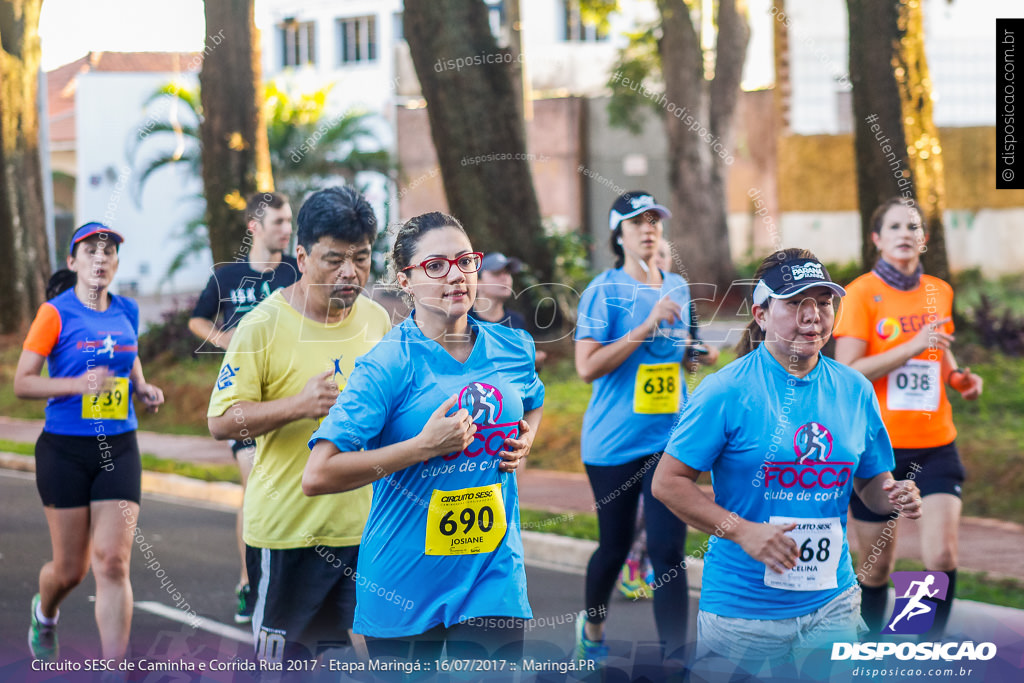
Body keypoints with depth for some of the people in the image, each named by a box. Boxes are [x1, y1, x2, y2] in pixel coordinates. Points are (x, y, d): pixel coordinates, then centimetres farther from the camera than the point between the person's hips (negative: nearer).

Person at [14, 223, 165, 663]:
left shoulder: (127, 312, 8)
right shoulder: (56, 313, -6)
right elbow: (22, 383, -9)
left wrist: (144, 390, 5)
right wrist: (79, 384, -22)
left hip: (119, 448, 3)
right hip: (65, 449, -3)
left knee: (113, 563, -9)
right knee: (71, 568, 5)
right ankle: (44, 615, 41)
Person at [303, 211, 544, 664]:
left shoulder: (513, 348, 2)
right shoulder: (388, 365, -14)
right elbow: (316, 476, -21)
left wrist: (525, 443, 5)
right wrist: (424, 446, -23)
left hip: (492, 575, 3)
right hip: (404, 588, -3)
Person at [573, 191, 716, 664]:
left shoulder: (677, 288, 10)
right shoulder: (605, 290, -7)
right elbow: (587, 367, -18)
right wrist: (647, 326, -21)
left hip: (668, 438, 3)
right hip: (614, 441, -3)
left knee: (668, 550, -7)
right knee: (615, 544, 11)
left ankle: (675, 660, -7)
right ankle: (592, 627, 39)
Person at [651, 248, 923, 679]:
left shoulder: (854, 390, 5)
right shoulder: (726, 391, -10)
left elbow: (871, 480, 15)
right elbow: (668, 483, -10)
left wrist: (892, 497, -8)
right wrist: (743, 531, -20)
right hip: (741, 607, -4)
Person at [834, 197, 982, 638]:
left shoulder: (939, 292, 10)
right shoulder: (861, 294, -6)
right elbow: (847, 373, -14)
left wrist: (959, 378, 6)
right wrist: (911, 348, -22)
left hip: (935, 444, 3)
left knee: (942, 556, -12)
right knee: (876, 567, 5)